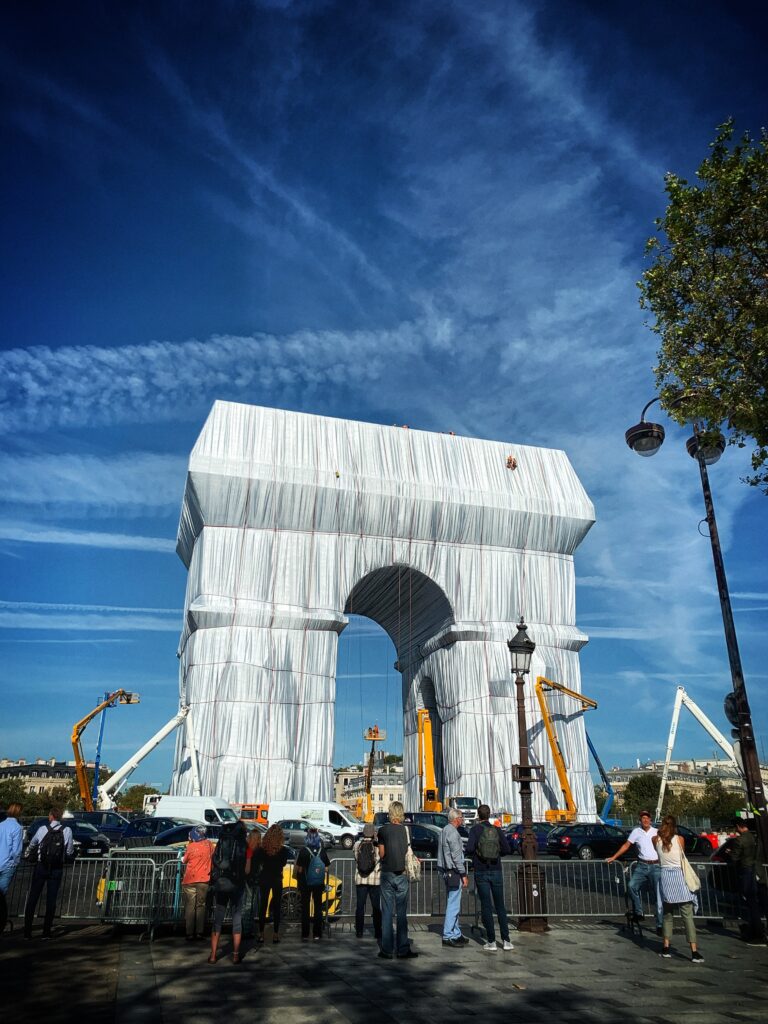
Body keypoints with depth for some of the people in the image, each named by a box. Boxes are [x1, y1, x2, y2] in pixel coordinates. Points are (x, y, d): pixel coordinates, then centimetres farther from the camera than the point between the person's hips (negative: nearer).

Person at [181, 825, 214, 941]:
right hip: (204, 880, 2)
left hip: (190, 880, -2)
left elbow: (184, 861, 4)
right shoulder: (209, 844, -2)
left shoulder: (191, 846, -9)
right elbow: (212, 858, 10)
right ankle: (199, 932, 8)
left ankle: (189, 934, 3)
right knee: (201, 906, 10)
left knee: (190, 907, 5)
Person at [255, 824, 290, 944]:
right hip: (277, 880, -1)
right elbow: (283, 863, -3)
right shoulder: (284, 850, -14)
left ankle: (261, 933, 13)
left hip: (264, 879, 1)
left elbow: (256, 863, -8)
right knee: (276, 907, 9)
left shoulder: (262, 849, -10)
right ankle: (275, 934, 10)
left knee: (263, 905, 11)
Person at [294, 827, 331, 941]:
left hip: (305, 883, -3)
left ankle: (305, 935, 9)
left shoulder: (304, 850, -14)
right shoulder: (322, 851, -3)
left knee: (305, 908, 8)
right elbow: (326, 868, -1)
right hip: (319, 883, 3)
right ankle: (317, 934, 15)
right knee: (318, 908, 12)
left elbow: (298, 868, -16)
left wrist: (295, 875, 3)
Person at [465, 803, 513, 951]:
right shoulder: (497, 830, 1)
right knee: (500, 906, 12)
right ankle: (506, 940, 10)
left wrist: (473, 854, 4)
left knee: (486, 907, 4)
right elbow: (507, 849, -1)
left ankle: (491, 942, 4)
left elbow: (469, 848, -18)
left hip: (481, 872, -2)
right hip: (496, 872, 2)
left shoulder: (475, 829, -7)